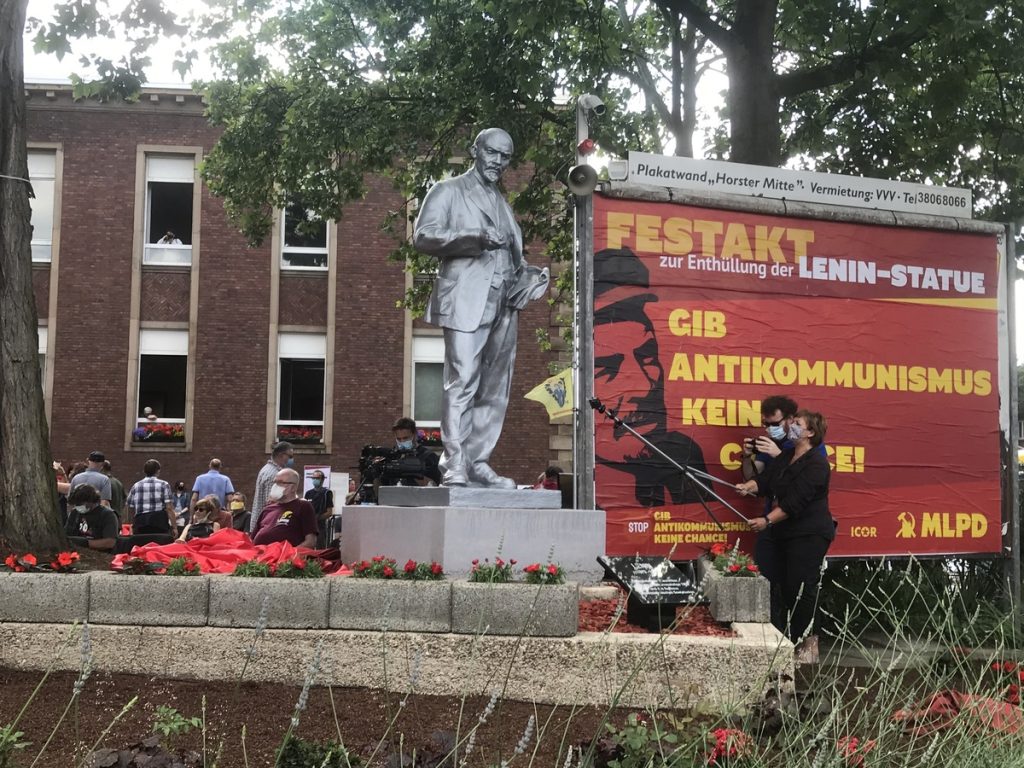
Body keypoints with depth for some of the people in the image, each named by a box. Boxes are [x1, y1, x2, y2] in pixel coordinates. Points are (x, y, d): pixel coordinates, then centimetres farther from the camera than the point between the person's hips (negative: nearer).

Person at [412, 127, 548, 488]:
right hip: (465, 300, -7)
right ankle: (455, 465, -14)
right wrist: (474, 238, -18)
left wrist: (525, 275, 9)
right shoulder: (448, 191, 8)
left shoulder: (503, 204, 26)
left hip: (503, 304, 7)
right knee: (462, 383, -14)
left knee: (495, 389, 4)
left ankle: (477, 462, 8)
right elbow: (422, 237, -5)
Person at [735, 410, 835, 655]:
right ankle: (801, 636, 18)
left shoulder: (815, 463, -14)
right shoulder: (785, 457, 14)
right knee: (786, 586, 9)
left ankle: (805, 640, 0)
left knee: (801, 587, -8)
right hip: (785, 532, 9)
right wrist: (747, 486, -18)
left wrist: (768, 520, -27)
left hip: (809, 535, -9)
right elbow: (764, 480, 3)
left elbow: (795, 501, -22)